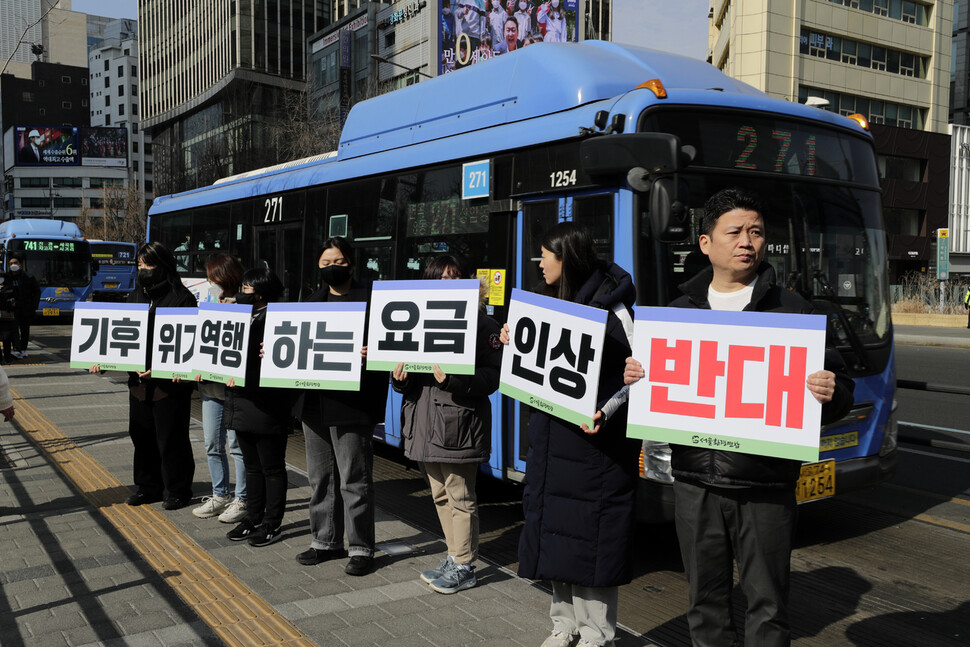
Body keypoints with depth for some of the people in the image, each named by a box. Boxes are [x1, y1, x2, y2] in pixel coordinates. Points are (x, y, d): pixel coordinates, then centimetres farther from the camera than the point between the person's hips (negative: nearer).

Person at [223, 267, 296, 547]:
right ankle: (253, 518, 28)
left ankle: (271, 524, 13)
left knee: (272, 467, 3)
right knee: (252, 465, 18)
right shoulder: (244, 318, 15)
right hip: (242, 403, 9)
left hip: (266, 406, -9)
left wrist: (244, 375, -27)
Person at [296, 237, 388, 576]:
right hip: (315, 401, 7)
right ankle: (326, 541, 29)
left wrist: (370, 353, -30)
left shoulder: (368, 298, -4)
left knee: (354, 479, 0)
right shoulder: (313, 301, 16)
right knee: (320, 477, 15)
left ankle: (361, 548, 12)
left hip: (351, 405, -7)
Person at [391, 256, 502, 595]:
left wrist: (452, 379, -25)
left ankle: (463, 566, 14)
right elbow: (407, 377, 15)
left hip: (458, 424, -7)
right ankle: (455, 557, 31)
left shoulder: (480, 322, -7)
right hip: (426, 423, 7)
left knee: (460, 497, 0)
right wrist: (400, 377, -7)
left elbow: (493, 375, -15)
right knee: (441, 495, 17)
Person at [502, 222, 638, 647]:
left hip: (595, 438, -7)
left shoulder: (609, 307, -10)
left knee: (590, 535, -1)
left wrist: (606, 411, -25)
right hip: (551, 435, 8)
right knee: (553, 530, 13)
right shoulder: (549, 301, 12)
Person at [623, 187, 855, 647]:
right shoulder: (681, 309, 9)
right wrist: (634, 379, -6)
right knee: (705, 600, 15)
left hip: (764, 487, -2)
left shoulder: (790, 309, 0)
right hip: (695, 481, 3)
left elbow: (839, 392, 1)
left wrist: (830, 394, -21)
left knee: (767, 604, 7)